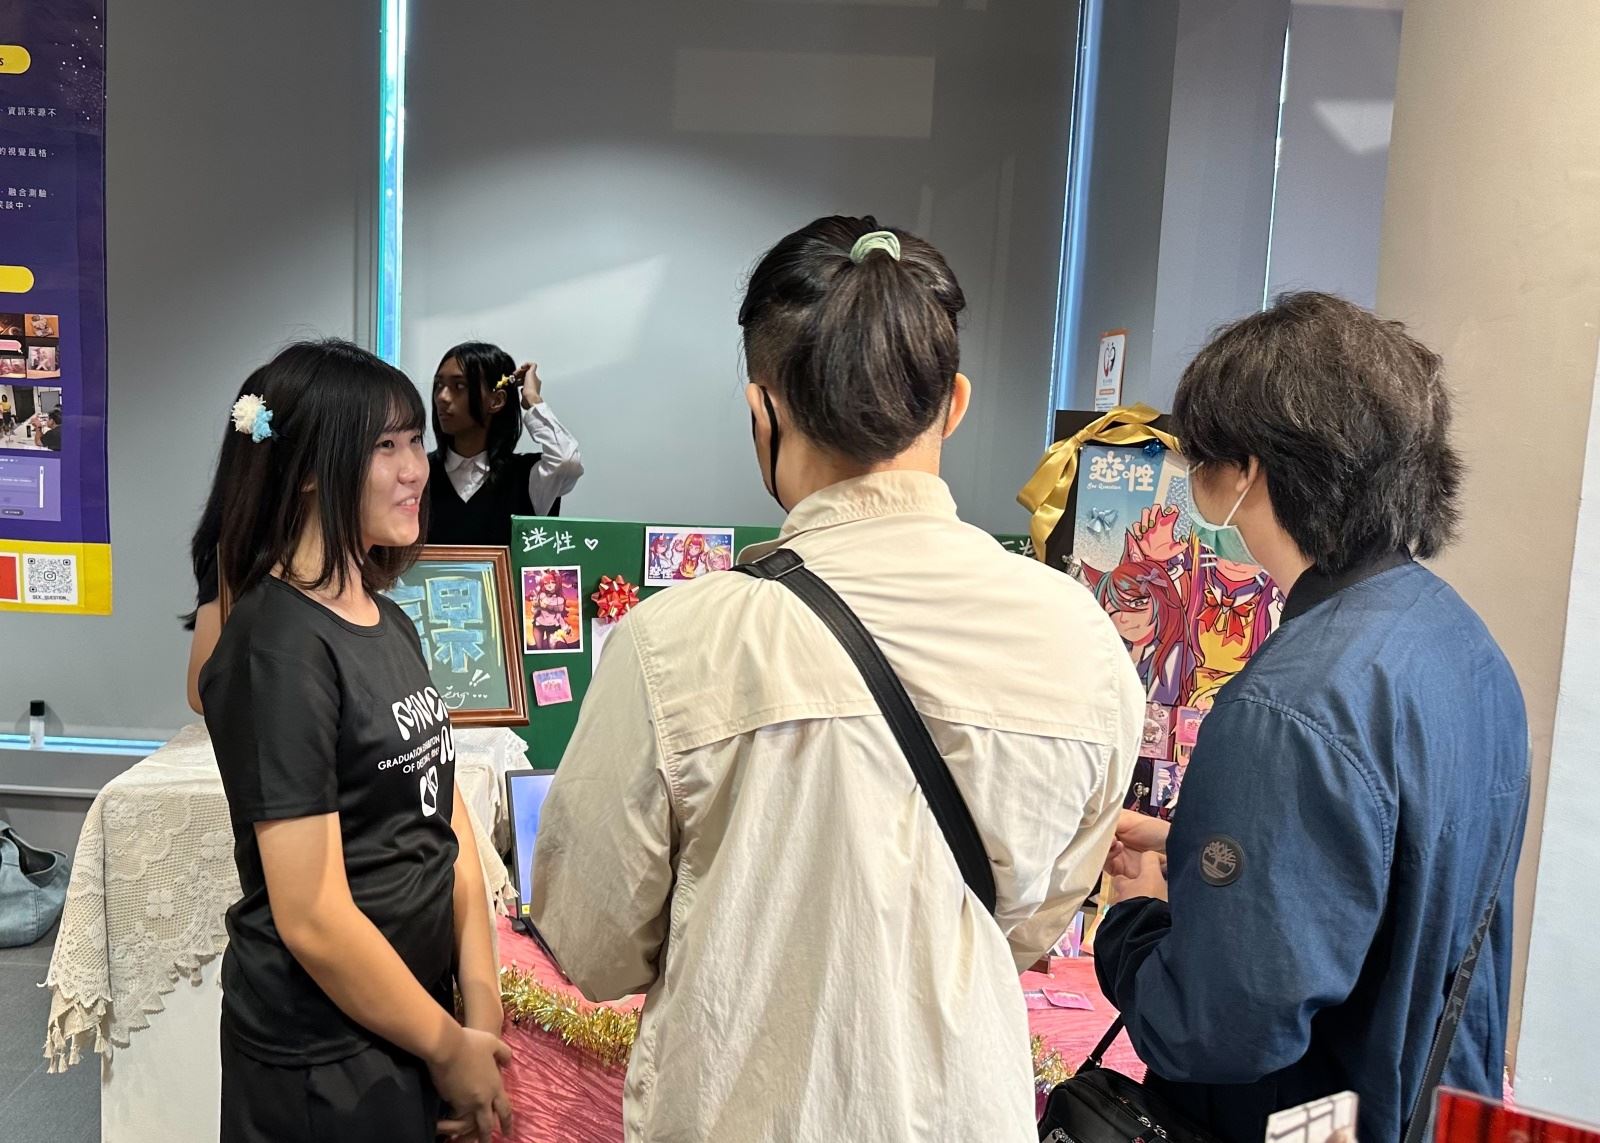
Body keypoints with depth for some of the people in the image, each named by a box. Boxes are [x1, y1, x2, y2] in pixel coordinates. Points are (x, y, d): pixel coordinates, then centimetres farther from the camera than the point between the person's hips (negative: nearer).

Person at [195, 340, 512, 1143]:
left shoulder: (389, 623, 4)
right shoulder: (279, 648, -22)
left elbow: (446, 822, 5)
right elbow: (312, 919, -23)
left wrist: (482, 1007, -1)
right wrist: (450, 1049, -12)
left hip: (408, 1020, 7)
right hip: (326, 1057, -7)